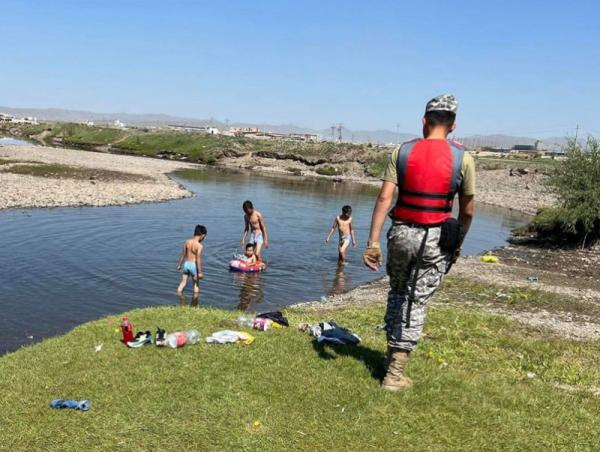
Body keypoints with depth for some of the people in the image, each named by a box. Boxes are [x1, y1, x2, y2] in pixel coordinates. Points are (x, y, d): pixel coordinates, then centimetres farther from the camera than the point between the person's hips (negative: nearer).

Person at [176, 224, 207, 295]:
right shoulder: (199, 245, -20)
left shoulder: (187, 242, -2)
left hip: (186, 264, 5)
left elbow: (183, 254, 6)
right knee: (196, 284, 14)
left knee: (183, 283, 15)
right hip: (193, 265, -5)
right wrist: (200, 272, -14)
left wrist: (179, 265, 17)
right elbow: (198, 260, -20)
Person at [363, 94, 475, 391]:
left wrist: (373, 241, -9)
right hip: (436, 239, -1)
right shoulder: (463, 159, -2)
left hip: (401, 233, 2)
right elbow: (467, 211, 2)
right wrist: (458, 244, 17)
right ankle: (395, 373, 9)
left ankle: (392, 352, 31)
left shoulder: (402, 152, 0)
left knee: (397, 294, 21)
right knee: (417, 302, 5)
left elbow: (384, 198, -9)